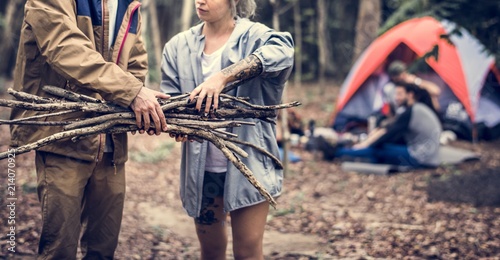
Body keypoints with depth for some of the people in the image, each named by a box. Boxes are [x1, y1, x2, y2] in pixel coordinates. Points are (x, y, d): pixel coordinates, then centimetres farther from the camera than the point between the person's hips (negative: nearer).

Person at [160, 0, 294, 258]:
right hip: (201, 165, 3)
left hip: (248, 161, -3)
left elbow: (281, 51, -27)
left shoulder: (254, 36, -5)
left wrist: (222, 77, -36)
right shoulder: (179, 46, 5)